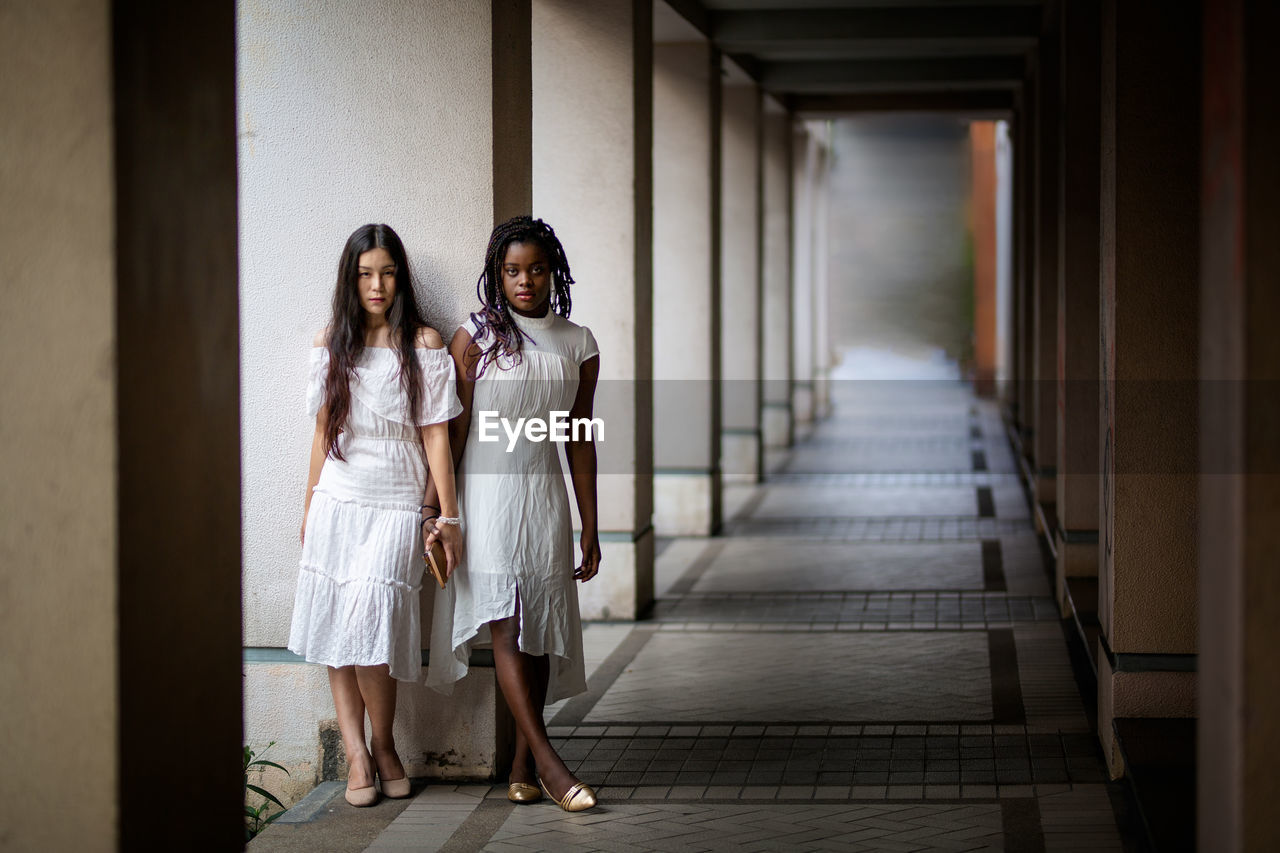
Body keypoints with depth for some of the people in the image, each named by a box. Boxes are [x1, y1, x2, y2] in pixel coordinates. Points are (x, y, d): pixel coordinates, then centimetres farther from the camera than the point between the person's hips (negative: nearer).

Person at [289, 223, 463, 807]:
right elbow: (323, 432, 15)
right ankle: (355, 753, 5)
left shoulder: (423, 344, 1)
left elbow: (435, 433, -1)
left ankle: (383, 745, 4)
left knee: (370, 626, -14)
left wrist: (447, 516, -5)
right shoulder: (331, 345, 10)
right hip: (335, 501, 4)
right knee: (335, 629, 0)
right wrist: (308, 511, 16)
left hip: (395, 504, -4)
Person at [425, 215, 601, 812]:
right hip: (485, 493, -3)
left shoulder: (577, 345, 9)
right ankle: (547, 761, -13)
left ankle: (522, 765, 7)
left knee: (538, 631, 1)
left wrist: (590, 531, 11)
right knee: (505, 625, -12)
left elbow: (580, 441, 12)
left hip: (544, 499, 3)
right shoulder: (476, 337, -1)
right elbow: (452, 431, -1)